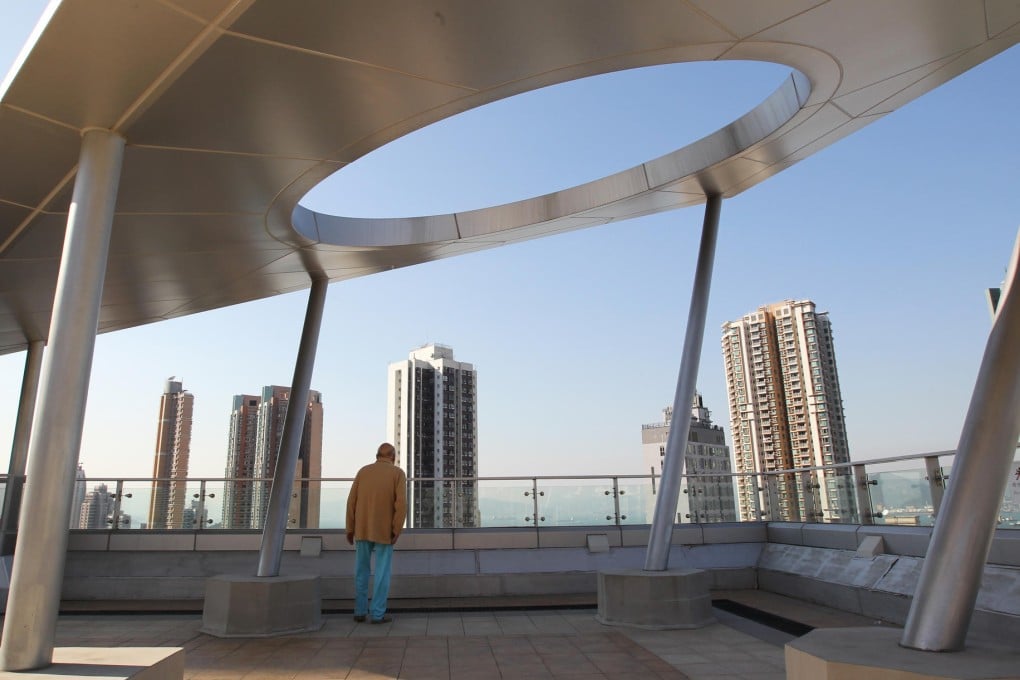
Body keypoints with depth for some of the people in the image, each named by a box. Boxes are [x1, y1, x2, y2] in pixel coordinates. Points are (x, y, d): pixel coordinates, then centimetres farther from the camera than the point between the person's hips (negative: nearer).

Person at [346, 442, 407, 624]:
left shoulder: (363, 471, 5)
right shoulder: (398, 473, -4)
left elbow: (352, 502, 1)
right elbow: (401, 504, -14)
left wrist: (350, 529, 7)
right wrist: (397, 531, -11)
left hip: (362, 529, 3)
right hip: (384, 531, -3)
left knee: (362, 571, 14)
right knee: (382, 573, 3)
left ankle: (360, 611, 17)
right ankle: (377, 614, 2)